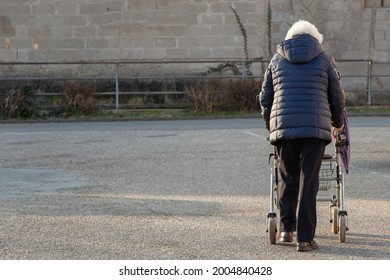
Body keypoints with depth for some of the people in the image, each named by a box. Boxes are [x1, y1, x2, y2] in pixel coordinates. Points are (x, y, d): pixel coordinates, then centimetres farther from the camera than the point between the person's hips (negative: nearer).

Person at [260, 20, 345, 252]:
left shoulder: (277, 60, 12)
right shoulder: (325, 59, 8)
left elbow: (265, 98, 14)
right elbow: (337, 97, 11)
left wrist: (270, 125, 30)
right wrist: (338, 124, 28)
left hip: (283, 128, 2)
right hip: (315, 128, -2)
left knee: (288, 179, 17)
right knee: (308, 183, 0)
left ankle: (286, 229, 14)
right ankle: (305, 238, -2)